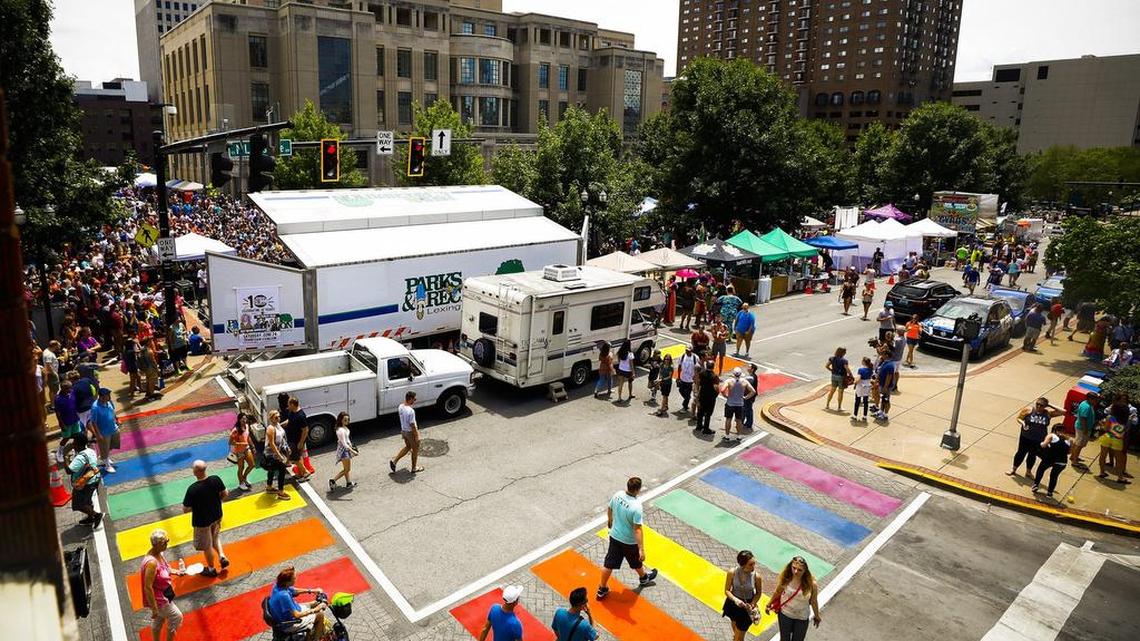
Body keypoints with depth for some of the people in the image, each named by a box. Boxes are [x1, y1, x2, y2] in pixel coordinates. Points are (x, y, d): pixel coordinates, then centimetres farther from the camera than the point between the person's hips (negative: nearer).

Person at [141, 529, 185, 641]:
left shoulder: (160, 554, -6)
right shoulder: (151, 562, -33)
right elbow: (148, 587, -29)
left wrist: (175, 572, -1)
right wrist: (154, 609, -24)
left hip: (162, 596, 8)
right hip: (157, 599, -8)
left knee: (158, 620, 25)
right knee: (176, 617, 8)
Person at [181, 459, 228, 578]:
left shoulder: (192, 489, -30)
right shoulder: (215, 479, -18)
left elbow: (185, 510, -21)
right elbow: (225, 494, -3)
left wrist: (195, 507, -1)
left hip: (202, 521, -4)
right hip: (217, 516, 4)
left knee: (207, 546, 18)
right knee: (215, 537, 33)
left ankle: (211, 569, 36)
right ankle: (222, 557, 21)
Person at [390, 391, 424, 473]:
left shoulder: (401, 406, -5)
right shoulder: (411, 411, -31)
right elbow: (412, 425, -24)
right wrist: (417, 436, -15)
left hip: (403, 431, 8)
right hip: (410, 432, -8)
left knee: (407, 446, 28)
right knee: (415, 449, 14)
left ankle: (394, 461, 23)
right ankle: (415, 468, 29)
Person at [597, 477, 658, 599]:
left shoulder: (617, 495, -14)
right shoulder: (636, 507, -33)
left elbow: (609, 509, 6)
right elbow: (637, 530, -29)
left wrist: (610, 520, 27)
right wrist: (641, 549, -23)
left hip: (614, 536, 5)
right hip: (629, 541, -5)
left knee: (609, 564, 17)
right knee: (637, 562, 26)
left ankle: (602, 590, 29)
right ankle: (644, 578, 54)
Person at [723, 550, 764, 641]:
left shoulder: (756, 576, -25)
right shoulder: (732, 573, -26)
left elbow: (759, 593, -7)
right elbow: (727, 590, -14)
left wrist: (752, 604, -20)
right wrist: (735, 599, -31)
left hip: (747, 607, -1)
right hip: (733, 603, 1)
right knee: (734, 622, 33)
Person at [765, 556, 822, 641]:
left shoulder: (811, 584, -28)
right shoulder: (785, 579, -24)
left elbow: (814, 601, -10)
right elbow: (777, 592, -4)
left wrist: (817, 617, 5)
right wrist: (769, 605, 9)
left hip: (802, 618, -1)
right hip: (785, 614, 1)